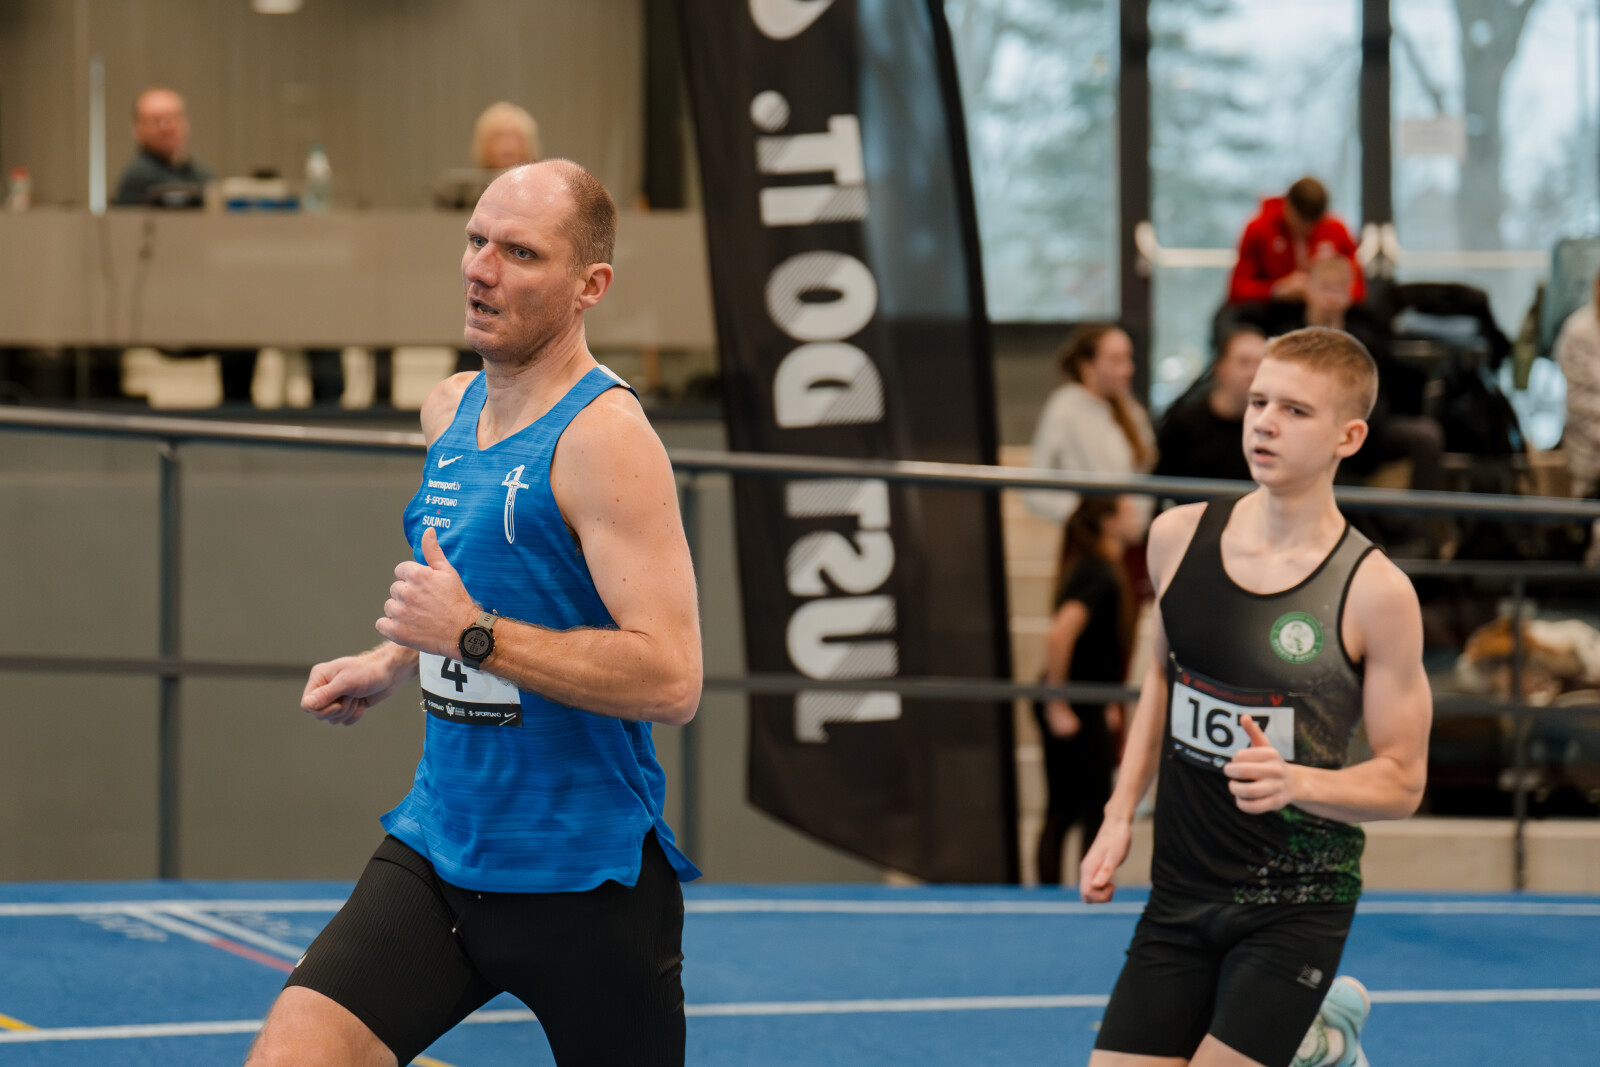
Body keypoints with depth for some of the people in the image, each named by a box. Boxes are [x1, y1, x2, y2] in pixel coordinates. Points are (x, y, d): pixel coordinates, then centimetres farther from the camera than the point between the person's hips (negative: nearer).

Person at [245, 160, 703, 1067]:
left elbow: (671, 678, -24)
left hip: (582, 880, -6)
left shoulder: (605, 437, -16)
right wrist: (395, 663, 14)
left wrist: (473, 635, -24)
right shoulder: (450, 408, 10)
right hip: (438, 848, 6)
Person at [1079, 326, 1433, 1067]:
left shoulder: (1374, 591, -14)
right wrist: (1120, 815, 10)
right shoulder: (1178, 537, -1)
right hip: (1181, 892, 5)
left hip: (1297, 903, -5)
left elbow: (1402, 780, -8)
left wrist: (1295, 783, -26)